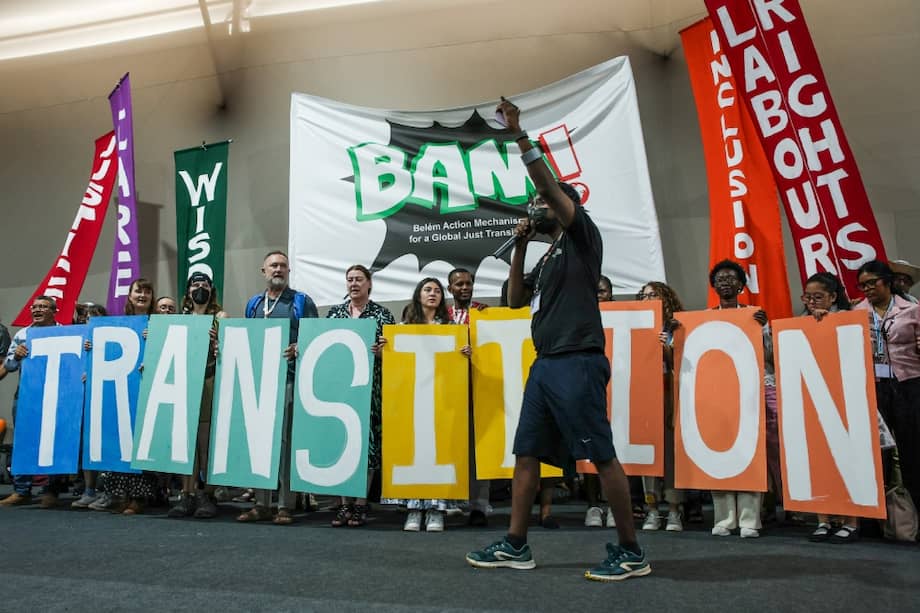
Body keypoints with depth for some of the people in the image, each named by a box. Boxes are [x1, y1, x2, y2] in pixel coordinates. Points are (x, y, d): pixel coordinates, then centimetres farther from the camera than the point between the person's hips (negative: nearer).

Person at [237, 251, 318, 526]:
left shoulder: (301, 301, 5)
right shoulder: (253, 303, 19)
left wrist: (298, 349, -20)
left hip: (288, 378, -4)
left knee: (285, 439, -6)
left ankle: (286, 505, 2)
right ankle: (261, 504, 14)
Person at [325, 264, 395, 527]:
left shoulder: (382, 314, 4)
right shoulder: (334, 312, 13)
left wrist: (380, 350, -17)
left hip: (369, 387, -3)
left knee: (366, 438, -3)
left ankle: (361, 503, 9)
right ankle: (344, 502, 13)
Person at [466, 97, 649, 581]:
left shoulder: (583, 236, 1)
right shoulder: (548, 259, 23)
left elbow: (549, 185, -10)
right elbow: (515, 299, 19)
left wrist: (520, 135, -8)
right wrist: (520, 247, 14)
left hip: (577, 363, -9)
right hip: (544, 364, 9)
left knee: (601, 455, -5)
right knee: (526, 452, 8)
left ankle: (631, 552, 6)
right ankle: (516, 545, 16)